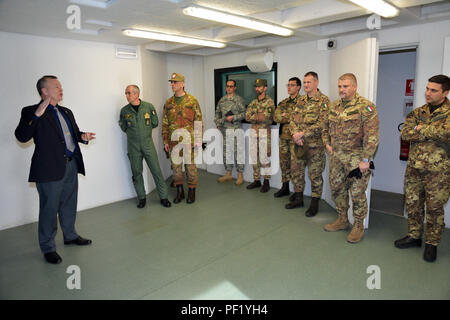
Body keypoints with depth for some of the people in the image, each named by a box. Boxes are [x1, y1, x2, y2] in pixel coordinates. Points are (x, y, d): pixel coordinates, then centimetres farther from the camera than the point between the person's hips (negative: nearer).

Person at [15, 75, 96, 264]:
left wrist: (82, 136, 4)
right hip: (50, 169, -7)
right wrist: (36, 115, -26)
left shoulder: (66, 112, 16)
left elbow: (73, 132, 26)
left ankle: (70, 235, 37)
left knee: (69, 205, 19)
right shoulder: (31, 112, -6)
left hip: (71, 166, 7)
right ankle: (48, 248, 17)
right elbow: (21, 137, -17)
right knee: (49, 209, 2)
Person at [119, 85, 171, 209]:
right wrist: (134, 133, 6)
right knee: (136, 173, 7)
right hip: (133, 146, 1)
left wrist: (145, 129, 4)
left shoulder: (149, 107, -3)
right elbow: (124, 128, 12)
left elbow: (155, 123, 8)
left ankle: (163, 197, 11)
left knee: (156, 170, -1)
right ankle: (141, 198, 22)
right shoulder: (124, 110, 0)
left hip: (148, 144, -1)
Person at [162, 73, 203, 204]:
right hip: (174, 142, 4)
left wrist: (198, 140, -7)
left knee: (191, 166, 4)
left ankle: (191, 191, 19)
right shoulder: (168, 103, 8)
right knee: (176, 167, 9)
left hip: (189, 141, -3)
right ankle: (180, 191, 24)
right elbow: (165, 123, 12)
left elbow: (198, 121, -2)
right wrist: (165, 141, 7)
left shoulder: (192, 100, -2)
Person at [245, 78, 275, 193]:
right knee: (254, 157, 10)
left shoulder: (269, 102, -6)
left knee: (264, 158, -2)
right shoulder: (253, 102, 12)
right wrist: (260, 117, -12)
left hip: (265, 132, -6)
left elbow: (267, 118, -19)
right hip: (253, 132, 6)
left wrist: (254, 117, -10)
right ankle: (256, 180, 21)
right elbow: (247, 117, -2)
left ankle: (266, 182, 9)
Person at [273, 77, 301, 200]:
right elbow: (276, 117, 0)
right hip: (283, 137, 6)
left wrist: (286, 116, -10)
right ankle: (285, 188, 26)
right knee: (284, 163, 13)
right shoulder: (283, 103, 15)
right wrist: (291, 117, -11)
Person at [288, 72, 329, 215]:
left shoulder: (323, 101, -9)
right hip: (298, 143, 7)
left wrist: (302, 134, -20)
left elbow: (321, 124, -18)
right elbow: (293, 119, 8)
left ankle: (314, 203, 17)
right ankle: (298, 198, 30)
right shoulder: (301, 100, 12)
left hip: (315, 145, -6)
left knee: (315, 174, 3)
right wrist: (295, 134, -10)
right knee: (296, 171, 13)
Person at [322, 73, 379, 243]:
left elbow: (371, 136, -17)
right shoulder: (334, 106, 9)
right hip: (336, 157, 7)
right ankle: (342, 220, 32)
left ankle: (358, 226, 20)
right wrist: (327, 144, 11)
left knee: (357, 193, 2)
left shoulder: (365, 107, -12)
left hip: (356, 158, -6)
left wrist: (365, 159, -20)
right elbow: (325, 127, 23)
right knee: (337, 189, 15)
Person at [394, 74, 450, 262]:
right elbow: (405, 133, -5)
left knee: (435, 208, 6)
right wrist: (432, 134, -15)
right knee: (412, 203, 13)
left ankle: (432, 243, 23)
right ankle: (414, 236, 30)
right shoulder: (418, 112, 8)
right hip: (414, 167, 5)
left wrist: (422, 128, -11)